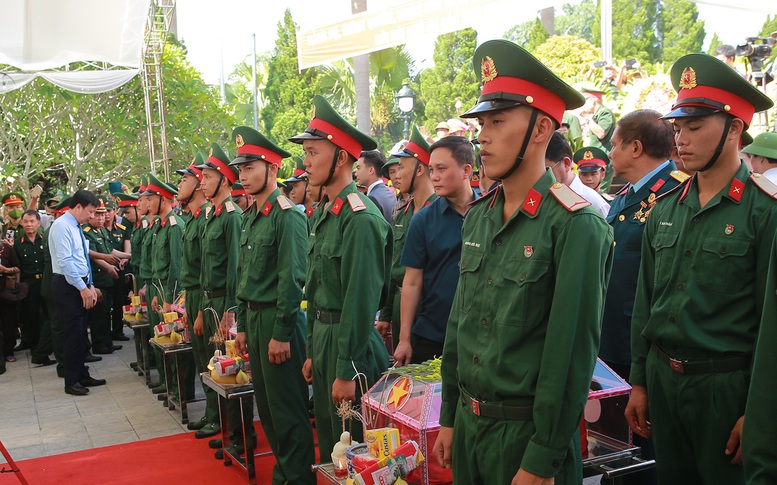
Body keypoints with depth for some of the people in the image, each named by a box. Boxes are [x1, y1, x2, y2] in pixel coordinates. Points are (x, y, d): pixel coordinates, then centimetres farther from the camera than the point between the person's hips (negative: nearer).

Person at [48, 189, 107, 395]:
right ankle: (71, 382, 5)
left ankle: (82, 376, 23)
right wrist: (83, 288, -19)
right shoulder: (62, 226, -13)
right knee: (72, 334, -4)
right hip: (67, 286, -9)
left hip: (81, 286, 9)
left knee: (80, 332, 14)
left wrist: (90, 285, 10)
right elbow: (65, 262, -21)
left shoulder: (76, 227, 15)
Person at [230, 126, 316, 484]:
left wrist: (281, 333, -19)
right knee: (265, 404, 17)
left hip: (278, 320, -9)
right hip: (253, 318, 9)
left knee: (288, 409, -1)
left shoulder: (288, 215, -14)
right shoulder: (249, 217, 13)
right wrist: (242, 325, 16)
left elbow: (292, 279, -18)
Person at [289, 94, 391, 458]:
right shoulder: (321, 215, 10)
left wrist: (347, 372, -19)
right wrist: (312, 352, 17)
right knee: (327, 441, 20)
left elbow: (362, 300, -21)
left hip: (351, 345, -9)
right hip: (322, 337, 9)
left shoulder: (361, 219, -19)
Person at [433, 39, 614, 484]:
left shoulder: (576, 225, -17)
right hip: (470, 420, 7)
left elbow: (573, 352, -19)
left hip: (528, 430, -6)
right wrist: (450, 417, 12)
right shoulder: (478, 218, 4)